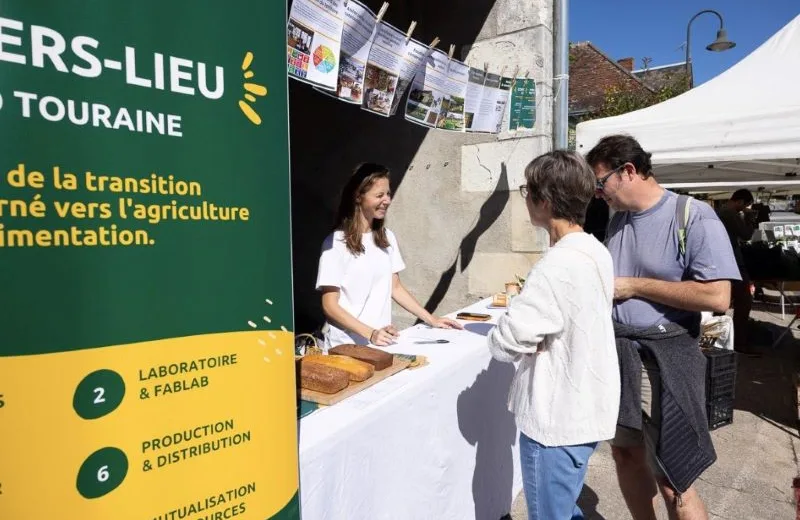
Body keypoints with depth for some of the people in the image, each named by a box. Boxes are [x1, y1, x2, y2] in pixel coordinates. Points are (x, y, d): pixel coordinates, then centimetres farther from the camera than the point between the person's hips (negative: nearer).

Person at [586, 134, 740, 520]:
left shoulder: (694, 217, -13)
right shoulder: (618, 219, 9)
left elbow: (717, 298, -21)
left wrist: (634, 286, -17)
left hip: (662, 361, -7)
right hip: (617, 354, 7)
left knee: (672, 480, 2)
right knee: (625, 454, 19)